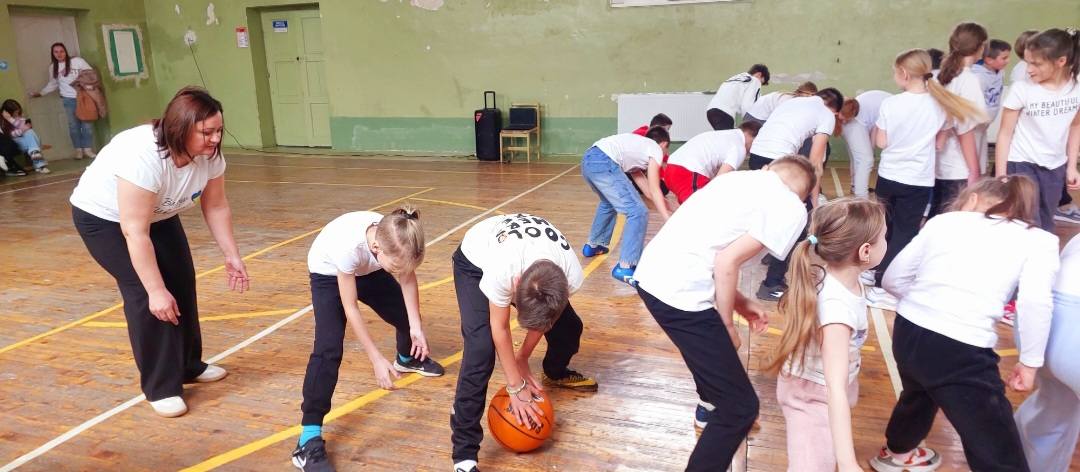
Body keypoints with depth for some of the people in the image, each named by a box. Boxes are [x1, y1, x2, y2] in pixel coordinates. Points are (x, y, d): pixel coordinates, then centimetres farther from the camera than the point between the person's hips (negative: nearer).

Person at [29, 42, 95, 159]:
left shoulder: (77, 61, -2)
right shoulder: (53, 68, 10)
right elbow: (52, 84, 20)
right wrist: (40, 93, 16)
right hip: (68, 100, 3)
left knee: (87, 124, -3)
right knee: (73, 125, 1)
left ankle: (88, 149, 3)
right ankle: (78, 150, 7)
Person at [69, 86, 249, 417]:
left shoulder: (209, 154, -20)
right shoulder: (143, 156, -40)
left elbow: (216, 207, -6)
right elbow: (134, 232, -38)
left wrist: (231, 256, -9)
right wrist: (156, 290, -36)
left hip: (158, 214, 7)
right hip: (103, 217, -7)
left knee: (182, 282, 4)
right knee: (146, 295, -15)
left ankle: (189, 366, 22)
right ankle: (160, 388, -3)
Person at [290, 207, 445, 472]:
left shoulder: (396, 241, -34)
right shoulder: (349, 247, -46)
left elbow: (407, 277, -12)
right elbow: (349, 308, -33)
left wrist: (416, 326, -19)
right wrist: (376, 359, -31)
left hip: (368, 269, 5)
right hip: (328, 273, -5)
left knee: (406, 314, 17)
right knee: (329, 348, -22)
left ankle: (408, 358, 53)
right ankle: (309, 439, -17)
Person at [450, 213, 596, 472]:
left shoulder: (572, 276, -34)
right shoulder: (502, 271, -46)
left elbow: (543, 316, -12)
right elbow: (500, 328, -28)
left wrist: (522, 358, 0)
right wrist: (516, 387, -19)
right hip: (476, 261, -4)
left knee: (570, 326, 5)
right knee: (481, 349, -22)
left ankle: (556, 373, 43)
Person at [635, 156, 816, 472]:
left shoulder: (739, 177, 20)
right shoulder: (791, 208, -2)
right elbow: (727, 262, -12)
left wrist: (737, 301, 18)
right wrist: (728, 326, 1)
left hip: (651, 274, 9)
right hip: (679, 294, -9)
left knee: (713, 342, 37)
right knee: (740, 407, 0)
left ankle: (710, 408, 59)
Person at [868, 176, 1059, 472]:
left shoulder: (944, 220, 16)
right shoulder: (1038, 239, 8)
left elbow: (893, 279, 14)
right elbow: (1035, 303, -10)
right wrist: (1030, 363, 0)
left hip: (908, 331, 6)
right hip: (962, 350, -6)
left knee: (920, 394, 38)